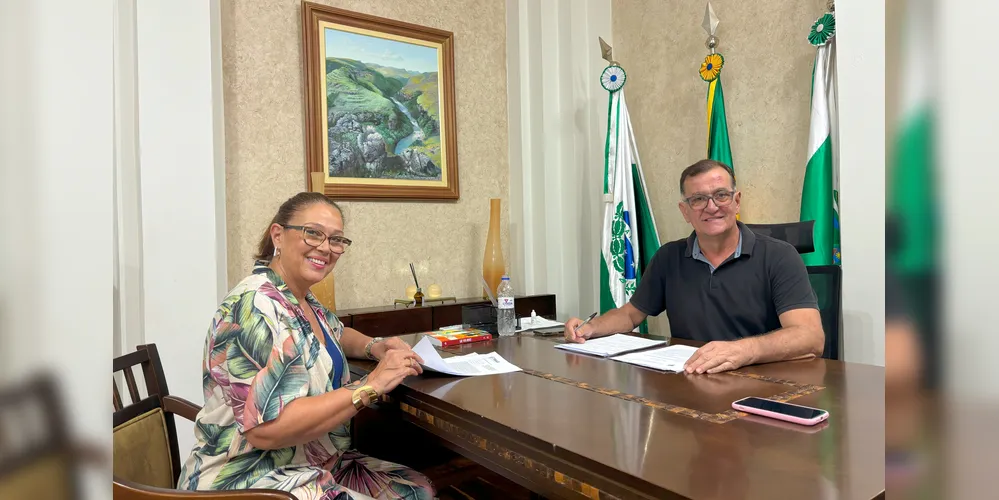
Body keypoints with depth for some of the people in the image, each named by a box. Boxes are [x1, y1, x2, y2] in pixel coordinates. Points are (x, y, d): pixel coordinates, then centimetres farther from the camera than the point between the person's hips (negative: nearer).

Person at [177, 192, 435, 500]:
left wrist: (375, 347, 3)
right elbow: (267, 428, -30)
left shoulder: (302, 299, 4)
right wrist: (372, 385, -27)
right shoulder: (257, 306, -23)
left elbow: (338, 335, 25)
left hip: (316, 467, 9)